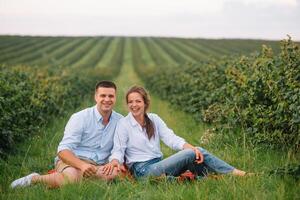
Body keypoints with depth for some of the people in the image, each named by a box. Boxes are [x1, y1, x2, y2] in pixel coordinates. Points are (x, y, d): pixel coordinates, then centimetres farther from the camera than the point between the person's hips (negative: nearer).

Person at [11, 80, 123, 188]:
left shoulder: (120, 121, 7)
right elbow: (63, 150, -13)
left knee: (116, 173, -31)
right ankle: (34, 179, -12)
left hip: (98, 165, 4)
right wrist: (82, 165, -32)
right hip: (73, 161, -4)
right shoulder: (80, 118, -5)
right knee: (72, 177, -40)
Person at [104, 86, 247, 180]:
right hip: (143, 170, -5)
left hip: (159, 165, 6)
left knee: (197, 153, -16)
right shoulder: (123, 124, -3)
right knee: (190, 155, -20)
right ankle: (233, 173, -13)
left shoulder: (154, 119, 10)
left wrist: (192, 147, -18)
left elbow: (171, 138, -1)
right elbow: (118, 150, -7)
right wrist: (115, 161, -31)